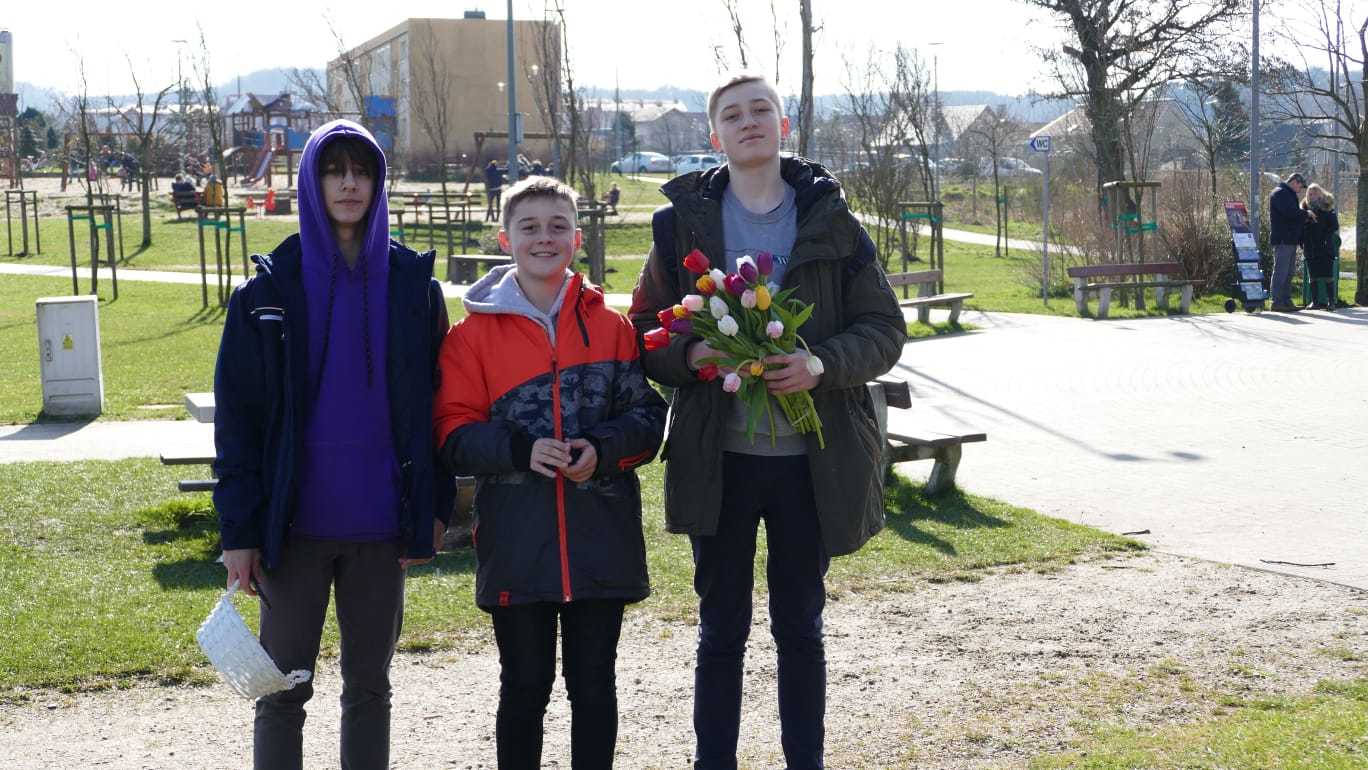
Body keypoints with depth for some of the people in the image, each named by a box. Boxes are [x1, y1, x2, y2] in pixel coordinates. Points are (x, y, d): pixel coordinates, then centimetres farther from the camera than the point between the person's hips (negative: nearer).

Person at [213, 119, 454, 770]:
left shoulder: (413, 284, 3)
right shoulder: (269, 289, -2)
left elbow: (435, 400, 6)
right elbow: (236, 413, -2)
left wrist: (434, 507, 1)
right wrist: (239, 530, -7)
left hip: (381, 522, 2)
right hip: (295, 522, -1)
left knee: (369, 685, 12)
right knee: (283, 690, 5)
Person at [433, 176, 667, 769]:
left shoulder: (612, 326, 5)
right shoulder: (474, 332, 1)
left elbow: (648, 414, 4)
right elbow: (454, 433, -2)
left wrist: (603, 449, -15)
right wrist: (520, 449, -18)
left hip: (601, 540, 1)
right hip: (516, 542, -1)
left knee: (594, 685, 11)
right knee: (524, 686, 10)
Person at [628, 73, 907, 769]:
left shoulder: (830, 221, 3)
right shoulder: (682, 221, 3)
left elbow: (885, 328, 1)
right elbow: (646, 330, 5)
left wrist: (823, 364, -17)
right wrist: (690, 354, -16)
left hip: (811, 458, 0)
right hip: (716, 457, 0)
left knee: (800, 627, 12)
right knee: (721, 632, 9)